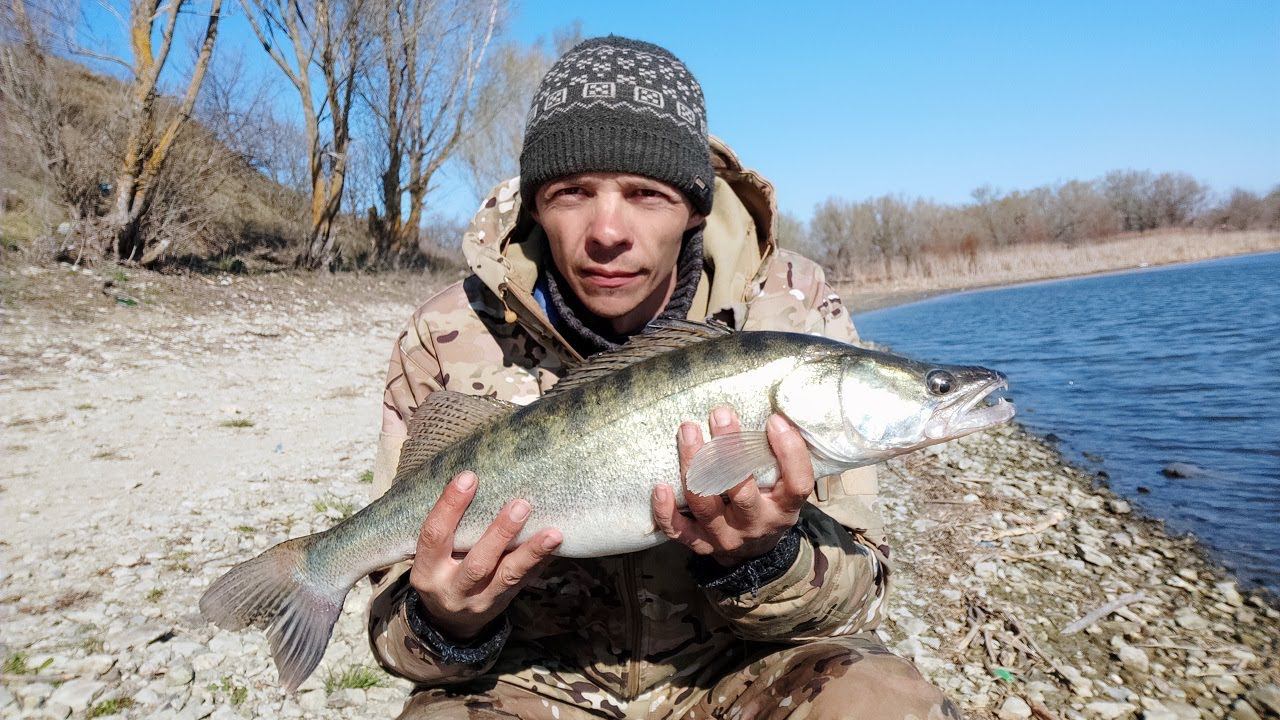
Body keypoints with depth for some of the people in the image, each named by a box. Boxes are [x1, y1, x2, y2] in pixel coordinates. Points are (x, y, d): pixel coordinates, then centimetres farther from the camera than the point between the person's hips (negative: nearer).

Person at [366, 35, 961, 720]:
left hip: (732, 665, 2)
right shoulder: (447, 342, -13)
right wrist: (447, 627, -29)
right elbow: (395, 627, -6)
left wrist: (763, 560, -31)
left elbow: (854, 594, -10)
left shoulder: (794, 314, -13)